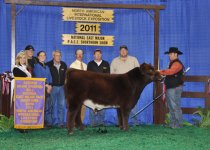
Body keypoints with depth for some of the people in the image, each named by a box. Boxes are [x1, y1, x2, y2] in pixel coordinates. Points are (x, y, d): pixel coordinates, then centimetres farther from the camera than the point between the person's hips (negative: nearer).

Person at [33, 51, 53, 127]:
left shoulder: (47, 67, 20)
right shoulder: (37, 66, 0)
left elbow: (50, 77, 15)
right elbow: (38, 78, -6)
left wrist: (50, 86, -2)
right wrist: (46, 85, -7)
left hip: (48, 89, 6)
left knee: (49, 106, 2)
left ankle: (49, 122, 6)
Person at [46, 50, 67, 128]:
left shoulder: (64, 65, 9)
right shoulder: (48, 65, -4)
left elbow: (66, 75, 16)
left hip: (62, 87, 3)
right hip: (52, 87, -3)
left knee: (61, 105, 2)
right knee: (51, 105, 0)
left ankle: (61, 122, 8)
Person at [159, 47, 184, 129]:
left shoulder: (177, 63, -11)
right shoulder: (172, 63, 21)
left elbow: (170, 71, -31)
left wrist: (160, 72, -31)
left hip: (175, 89, -10)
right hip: (169, 88, 10)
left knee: (175, 107, -8)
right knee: (171, 107, 13)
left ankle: (178, 124, -3)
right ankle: (172, 123, 19)